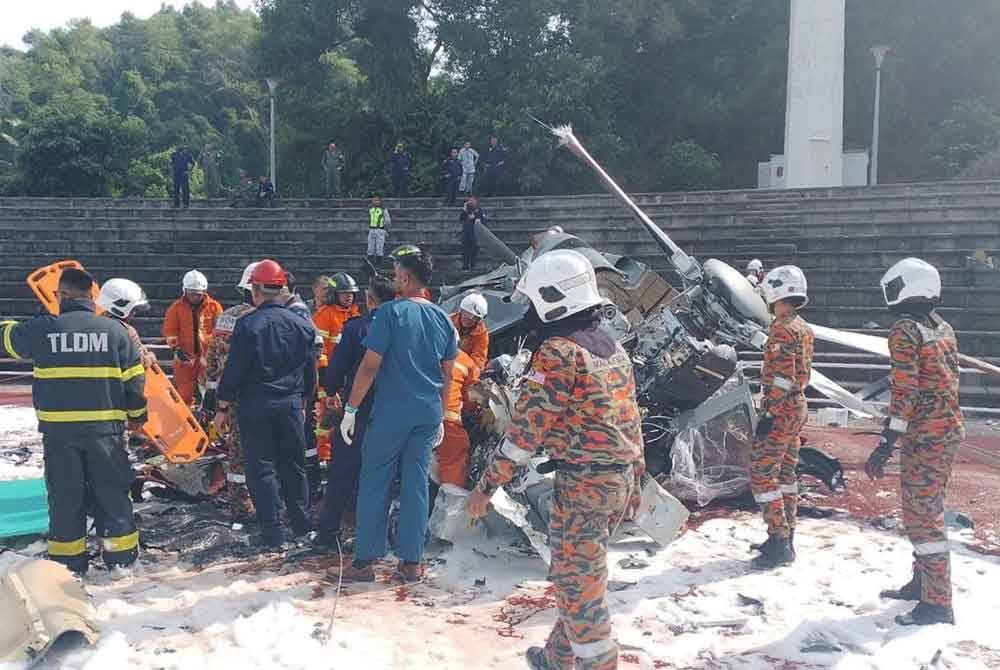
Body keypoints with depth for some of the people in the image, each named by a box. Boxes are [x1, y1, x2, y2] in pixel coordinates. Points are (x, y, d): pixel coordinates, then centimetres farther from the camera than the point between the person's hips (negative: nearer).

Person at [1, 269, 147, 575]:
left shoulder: (42, 329, -4)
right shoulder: (115, 329, -2)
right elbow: (134, 378, 1)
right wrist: (136, 414, 14)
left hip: (58, 429, 0)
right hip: (105, 428, 0)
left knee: (64, 494, 12)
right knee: (112, 491, 11)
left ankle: (68, 560, 19)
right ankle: (121, 556, 17)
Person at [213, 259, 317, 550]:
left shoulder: (248, 324, -11)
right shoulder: (302, 325, 4)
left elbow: (233, 370, -10)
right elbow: (310, 371, 11)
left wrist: (223, 407, -1)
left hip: (255, 406, -4)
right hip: (291, 404, 4)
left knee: (261, 468, 4)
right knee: (294, 466, 15)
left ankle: (273, 535, 6)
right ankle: (301, 527, 24)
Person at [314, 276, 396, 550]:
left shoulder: (356, 327, -11)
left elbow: (337, 367, -10)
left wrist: (331, 390, 9)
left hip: (359, 411, -3)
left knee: (342, 472, 9)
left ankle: (328, 532, 15)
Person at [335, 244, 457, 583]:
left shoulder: (390, 312, -10)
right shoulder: (442, 318, 6)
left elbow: (370, 365, -13)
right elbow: (447, 374, 11)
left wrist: (350, 409, -7)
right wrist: (440, 416, 19)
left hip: (391, 412, -5)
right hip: (429, 413, 5)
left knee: (374, 483, 6)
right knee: (416, 483, 10)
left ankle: (365, 561, 11)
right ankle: (411, 562, 15)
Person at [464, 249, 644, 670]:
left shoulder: (558, 351, -16)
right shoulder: (613, 347, 11)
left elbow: (526, 427, -18)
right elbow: (631, 420, 15)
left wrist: (486, 486, -11)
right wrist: (635, 481, 23)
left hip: (583, 482, -9)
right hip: (620, 479, 9)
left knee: (577, 581, 4)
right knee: (578, 572, 22)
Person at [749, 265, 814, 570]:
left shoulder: (782, 329, -17)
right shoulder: (803, 328, 14)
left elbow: (782, 377, -22)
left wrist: (768, 413, -20)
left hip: (781, 409, -10)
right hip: (798, 407, 10)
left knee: (761, 473, -7)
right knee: (785, 472, 15)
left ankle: (779, 541, -7)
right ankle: (785, 539, 23)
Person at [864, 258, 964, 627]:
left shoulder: (905, 331, -14)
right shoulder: (944, 329, 12)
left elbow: (904, 390, -20)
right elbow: (949, 381, 18)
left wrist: (887, 444, -19)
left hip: (924, 434, -9)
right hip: (951, 429, 10)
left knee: (921, 515, -5)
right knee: (927, 509, 19)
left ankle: (937, 604, 0)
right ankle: (922, 582, 31)